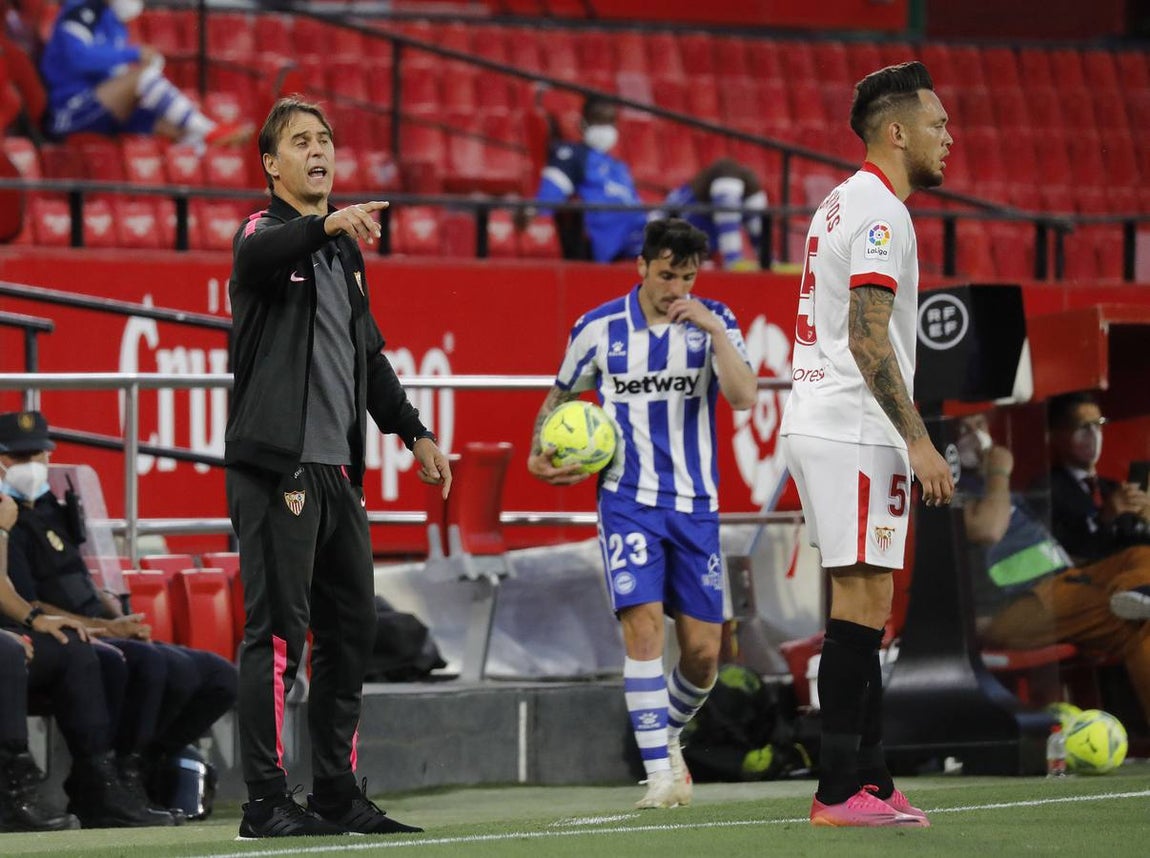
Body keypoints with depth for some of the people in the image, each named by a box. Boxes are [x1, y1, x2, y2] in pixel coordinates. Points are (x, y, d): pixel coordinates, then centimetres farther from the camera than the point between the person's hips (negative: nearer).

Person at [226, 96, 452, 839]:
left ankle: (338, 792, 17)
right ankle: (267, 802, -9)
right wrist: (327, 223, -48)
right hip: (276, 465, -8)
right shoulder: (265, 234, -4)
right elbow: (261, 252, -30)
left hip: (337, 468, 8)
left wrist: (413, 432, 23)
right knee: (278, 631, -10)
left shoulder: (343, 252, 20)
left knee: (351, 630, 9)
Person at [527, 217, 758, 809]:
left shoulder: (713, 322, 0)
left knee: (703, 650, 1)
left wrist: (715, 332, -25)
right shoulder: (598, 329, 0)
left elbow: (744, 398, -15)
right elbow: (560, 396, 17)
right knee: (643, 621, -19)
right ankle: (660, 773, -17)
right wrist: (540, 454, 2)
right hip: (628, 499, -2)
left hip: (695, 503, 2)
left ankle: (666, 734, 31)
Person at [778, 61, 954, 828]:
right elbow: (868, 339, -21)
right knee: (863, 602, -10)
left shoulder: (847, 205, 20)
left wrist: (905, 439, 24)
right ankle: (842, 791, -11)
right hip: (854, 433, -10)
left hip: (821, 425, 10)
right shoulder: (880, 212, -13)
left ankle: (869, 783, 10)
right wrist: (919, 442, -21)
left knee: (864, 606, 10)